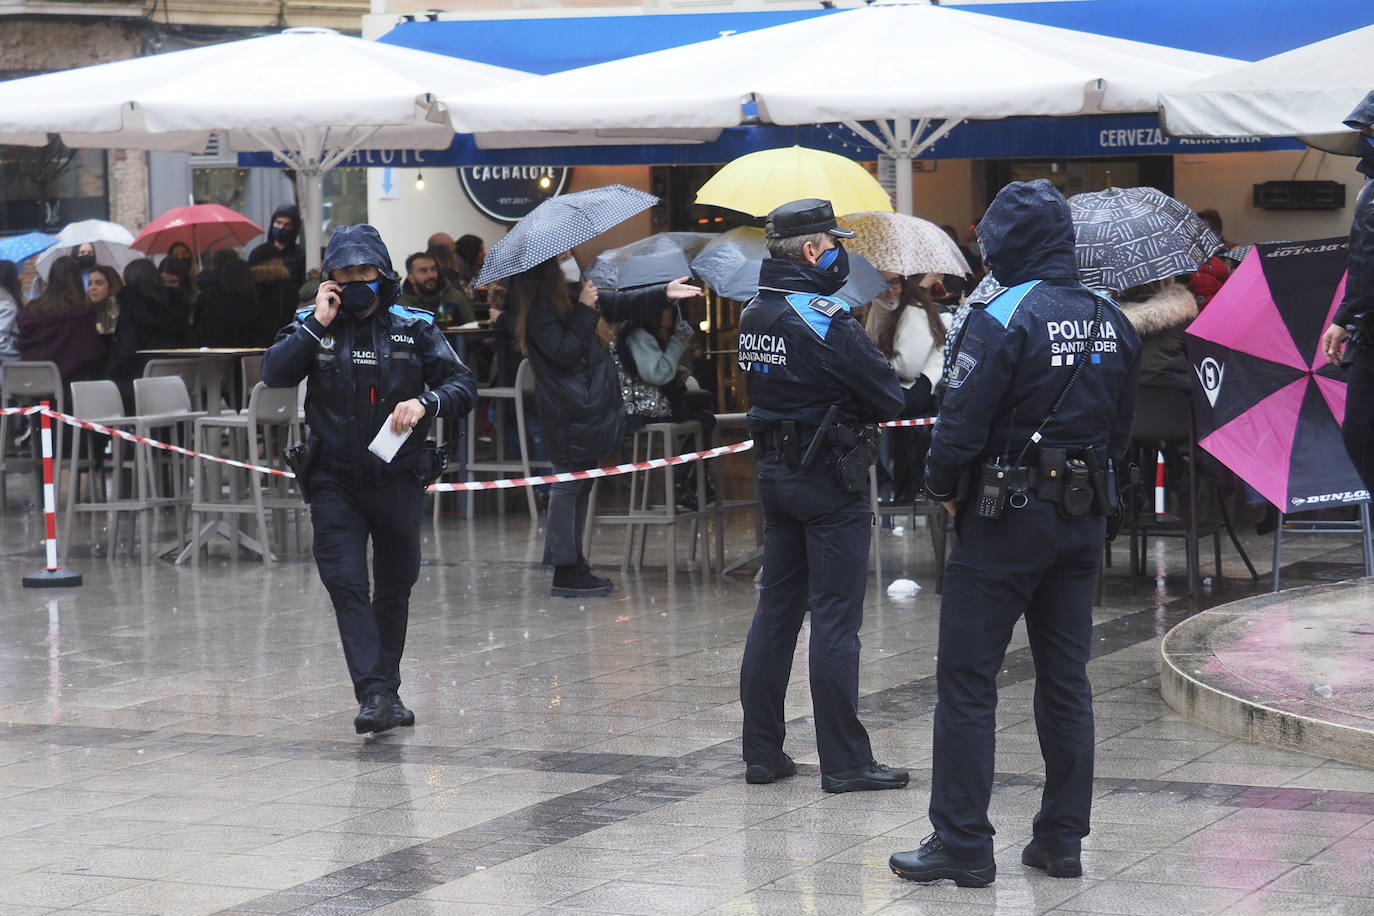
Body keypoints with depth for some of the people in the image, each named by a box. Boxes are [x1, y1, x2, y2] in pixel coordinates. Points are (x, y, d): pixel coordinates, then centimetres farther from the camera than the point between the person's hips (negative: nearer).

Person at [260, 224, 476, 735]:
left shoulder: (413, 329, 2)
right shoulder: (311, 326, 4)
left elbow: (464, 386, -1)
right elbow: (273, 376, -11)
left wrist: (425, 402, -20)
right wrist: (318, 324, -14)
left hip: (398, 479, 1)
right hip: (335, 481, -1)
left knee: (395, 587, 10)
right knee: (347, 585, -13)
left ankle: (388, 689, 25)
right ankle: (374, 694, -17)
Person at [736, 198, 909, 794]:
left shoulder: (753, 316, 8)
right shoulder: (823, 318, -17)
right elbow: (890, 397, -14)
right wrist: (859, 409, 5)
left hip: (774, 473, 8)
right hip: (831, 478, -8)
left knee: (775, 610, 12)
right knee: (835, 620, -4)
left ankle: (762, 751, 16)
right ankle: (844, 762, -1)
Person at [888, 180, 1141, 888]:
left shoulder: (1002, 318, -15)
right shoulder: (1111, 321, 7)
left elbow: (962, 421, -16)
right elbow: (1121, 427, 13)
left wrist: (943, 486, 0)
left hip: (1006, 517, -7)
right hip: (1085, 517, 7)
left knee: (966, 679, -1)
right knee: (1065, 681, 12)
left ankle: (962, 843, -1)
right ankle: (1061, 840, 16)